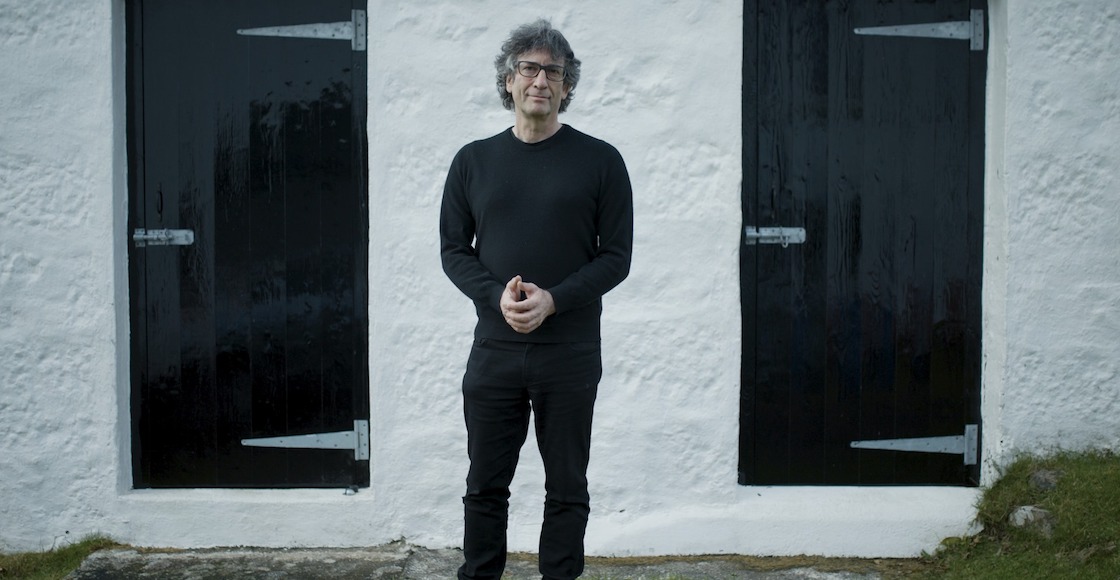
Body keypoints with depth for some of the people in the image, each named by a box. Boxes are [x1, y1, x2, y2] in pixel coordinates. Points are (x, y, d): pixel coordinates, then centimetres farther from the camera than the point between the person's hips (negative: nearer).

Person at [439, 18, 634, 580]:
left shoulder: (599, 161, -1)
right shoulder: (473, 161, 7)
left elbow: (616, 257, -2)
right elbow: (453, 250, 7)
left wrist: (553, 300, -16)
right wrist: (497, 296, -12)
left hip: (571, 354, -2)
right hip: (494, 350, 2)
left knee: (567, 490, 8)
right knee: (485, 486, 9)